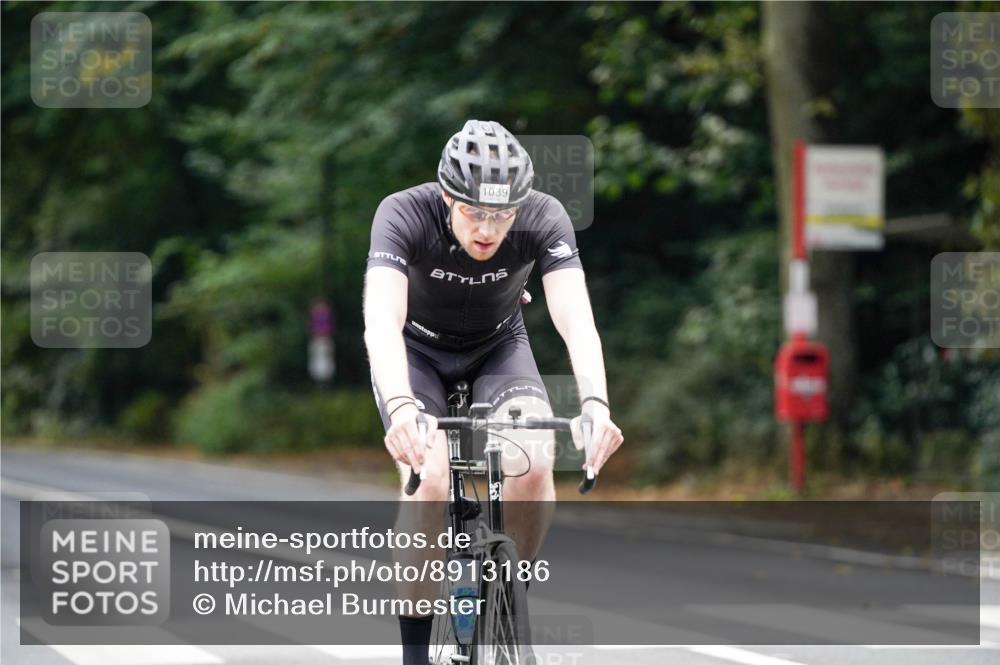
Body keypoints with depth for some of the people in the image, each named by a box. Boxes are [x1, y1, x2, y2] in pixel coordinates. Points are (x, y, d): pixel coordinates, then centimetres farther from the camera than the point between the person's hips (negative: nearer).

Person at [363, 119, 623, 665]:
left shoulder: (545, 219, -27)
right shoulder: (404, 216, -32)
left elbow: (574, 318, -37)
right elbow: (381, 320, -45)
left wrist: (596, 404, -56)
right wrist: (400, 407, -62)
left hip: (498, 347, 2)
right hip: (415, 350, -2)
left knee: (534, 463, -26)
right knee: (429, 480, -27)